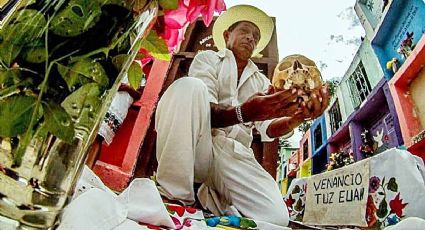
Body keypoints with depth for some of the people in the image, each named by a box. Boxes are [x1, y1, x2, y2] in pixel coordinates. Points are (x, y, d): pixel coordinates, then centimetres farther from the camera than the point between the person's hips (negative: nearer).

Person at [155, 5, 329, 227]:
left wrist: (296, 117, -18)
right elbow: (203, 112, -8)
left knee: (276, 217, -21)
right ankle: (175, 196, -22)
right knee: (189, 86, -28)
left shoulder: (262, 82, 22)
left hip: (236, 155, 3)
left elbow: (268, 129, 5)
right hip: (195, 146, -2)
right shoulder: (208, 58, 11)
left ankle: (211, 196, 6)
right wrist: (243, 113, -29)